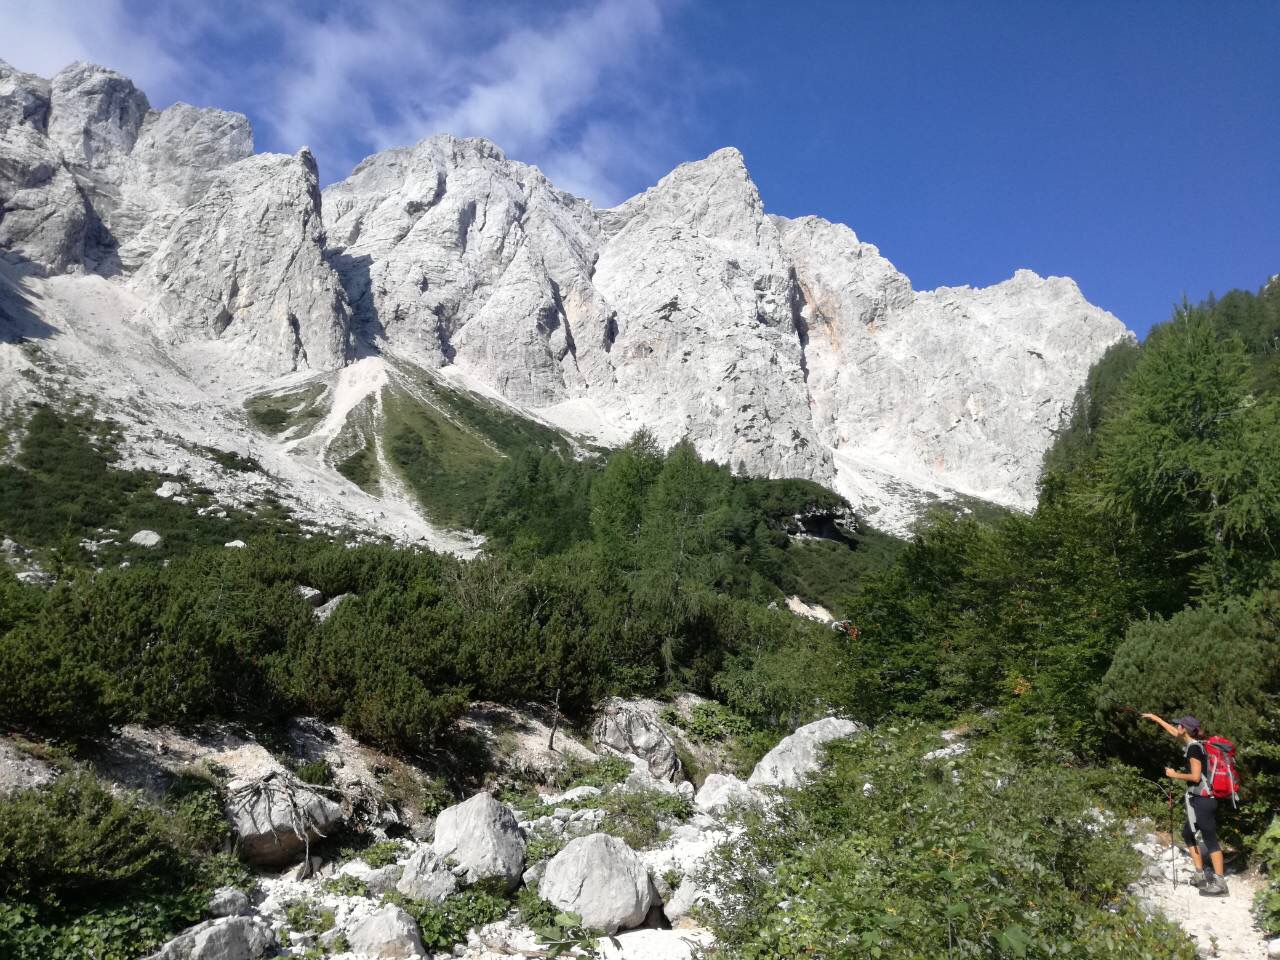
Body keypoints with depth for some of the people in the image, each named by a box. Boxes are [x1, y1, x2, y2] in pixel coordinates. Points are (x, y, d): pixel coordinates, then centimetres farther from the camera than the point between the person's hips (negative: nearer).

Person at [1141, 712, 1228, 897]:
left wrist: (1175, 775, -7)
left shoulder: (1194, 748, -15)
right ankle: (1201, 874, 19)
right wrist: (1155, 718, 36)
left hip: (1202, 800, -10)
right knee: (1188, 833, 16)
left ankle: (1220, 883, -8)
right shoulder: (1191, 743, 11)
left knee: (1210, 838, -9)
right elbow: (1174, 732, 29)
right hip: (1201, 798, 10)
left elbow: (1195, 776, -20)